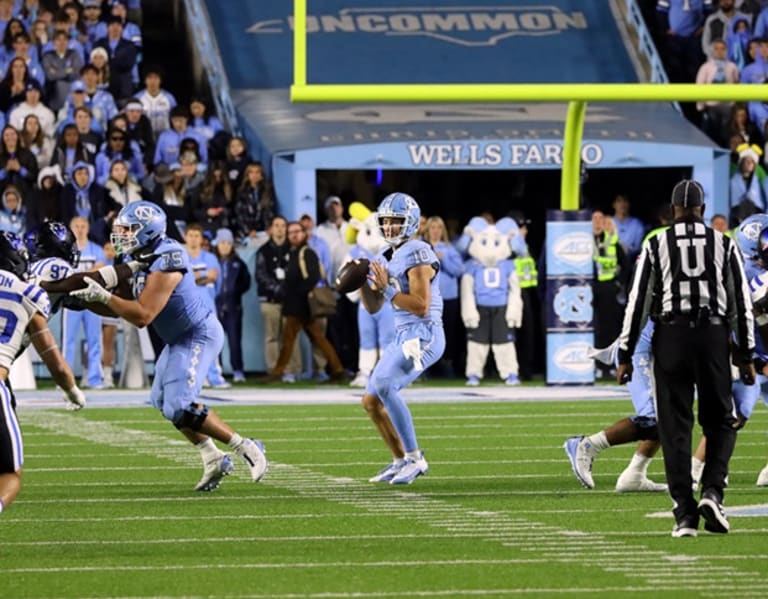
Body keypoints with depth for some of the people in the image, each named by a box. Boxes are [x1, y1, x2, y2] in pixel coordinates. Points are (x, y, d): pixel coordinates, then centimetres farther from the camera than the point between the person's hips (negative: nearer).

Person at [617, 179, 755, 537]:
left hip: (671, 336, 0)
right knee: (720, 423, 13)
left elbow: (638, 302, 1)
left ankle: (685, 513, -2)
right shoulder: (724, 245, 7)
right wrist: (745, 354, 13)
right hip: (714, 336, 0)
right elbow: (741, 303, 6)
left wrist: (625, 356, 6)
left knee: (675, 427, 3)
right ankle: (711, 491, -10)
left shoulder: (656, 245, 4)